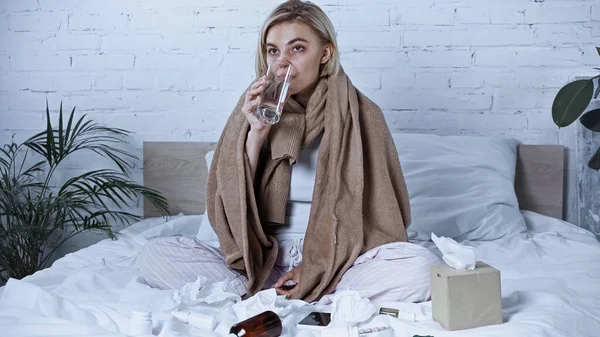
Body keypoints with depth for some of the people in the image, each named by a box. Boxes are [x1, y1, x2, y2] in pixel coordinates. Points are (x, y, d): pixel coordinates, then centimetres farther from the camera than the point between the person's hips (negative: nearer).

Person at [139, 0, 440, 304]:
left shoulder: (361, 115, -2)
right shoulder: (255, 108, 4)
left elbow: (378, 213, 0)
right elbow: (232, 207, -1)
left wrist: (321, 266, -12)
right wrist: (256, 133, -14)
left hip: (337, 262, -1)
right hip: (263, 260, 1)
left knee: (421, 266, -30)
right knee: (156, 255, -19)